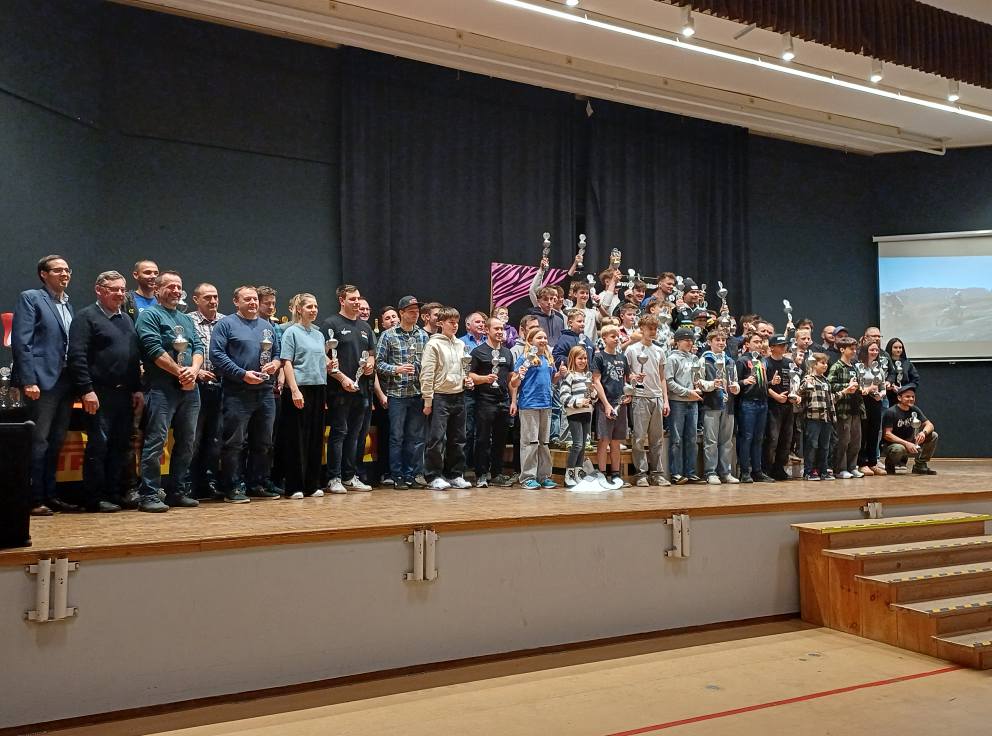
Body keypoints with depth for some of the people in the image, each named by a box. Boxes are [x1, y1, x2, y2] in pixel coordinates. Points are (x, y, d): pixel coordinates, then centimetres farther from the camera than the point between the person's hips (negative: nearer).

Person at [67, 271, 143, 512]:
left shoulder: (127, 319, 18)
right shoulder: (86, 316, -3)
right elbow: (77, 356, -12)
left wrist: (137, 388, 11)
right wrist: (87, 390, -18)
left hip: (125, 393, 7)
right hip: (99, 393, -7)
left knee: (120, 446, 8)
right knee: (98, 444, -4)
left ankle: (112, 494, 17)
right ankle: (94, 499, 4)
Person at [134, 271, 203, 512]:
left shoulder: (186, 319, 21)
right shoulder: (149, 315, 0)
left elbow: (198, 347, 11)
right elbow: (154, 350, -12)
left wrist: (193, 370, -9)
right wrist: (179, 372, -13)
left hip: (189, 389, 7)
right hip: (162, 389, -7)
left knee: (186, 442, 9)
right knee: (156, 442, -8)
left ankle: (177, 492, 17)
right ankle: (148, 495, -3)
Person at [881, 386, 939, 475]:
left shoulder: (915, 410, 5)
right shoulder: (891, 412, -16)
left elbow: (929, 424, 2)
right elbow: (887, 434, -21)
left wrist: (923, 432, -22)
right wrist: (906, 443, -31)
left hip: (909, 442, 7)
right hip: (891, 445, -7)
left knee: (933, 436, -6)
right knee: (899, 448, -40)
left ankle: (920, 465, 2)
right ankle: (890, 464, -5)